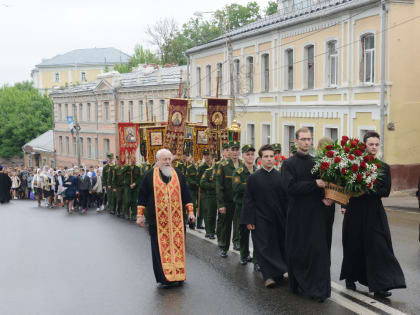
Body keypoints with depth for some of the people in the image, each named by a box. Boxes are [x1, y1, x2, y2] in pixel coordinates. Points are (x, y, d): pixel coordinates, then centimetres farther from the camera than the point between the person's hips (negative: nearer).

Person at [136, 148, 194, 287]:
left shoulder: (178, 175, 8)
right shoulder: (150, 176, 2)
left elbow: (185, 194, 11)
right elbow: (142, 196, 4)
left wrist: (190, 211, 4)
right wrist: (140, 215, 1)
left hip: (176, 218, 2)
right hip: (158, 219, -2)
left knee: (177, 245, 4)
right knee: (160, 247, -2)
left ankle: (177, 274, 14)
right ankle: (164, 276, 3)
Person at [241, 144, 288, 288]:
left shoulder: (280, 176, 4)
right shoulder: (253, 178, 0)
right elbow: (248, 200, -1)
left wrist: (287, 217, 0)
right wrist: (249, 220, -7)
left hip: (279, 219, 2)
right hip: (261, 219, -2)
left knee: (279, 246, 7)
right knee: (265, 248, -3)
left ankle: (277, 274, 20)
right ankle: (269, 276, 1)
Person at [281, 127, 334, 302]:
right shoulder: (288, 164, -1)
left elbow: (326, 184, 13)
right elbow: (290, 187, -14)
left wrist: (327, 198, -8)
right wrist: (315, 184, -18)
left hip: (317, 214, 3)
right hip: (298, 215, -2)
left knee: (318, 250, -4)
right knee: (298, 252, 5)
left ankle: (318, 289, 0)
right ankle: (298, 286, 20)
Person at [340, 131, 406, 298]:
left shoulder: (384, 167, 3)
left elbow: (385, 191, -5)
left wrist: (366, 191, -18)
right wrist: (344, 205, -10)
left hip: (374, 213, 1)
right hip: (355, 212, 0)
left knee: (378, 247, -5)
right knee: (354, 246, 11)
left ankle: (379, 286, -2)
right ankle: (351, 278, 31)